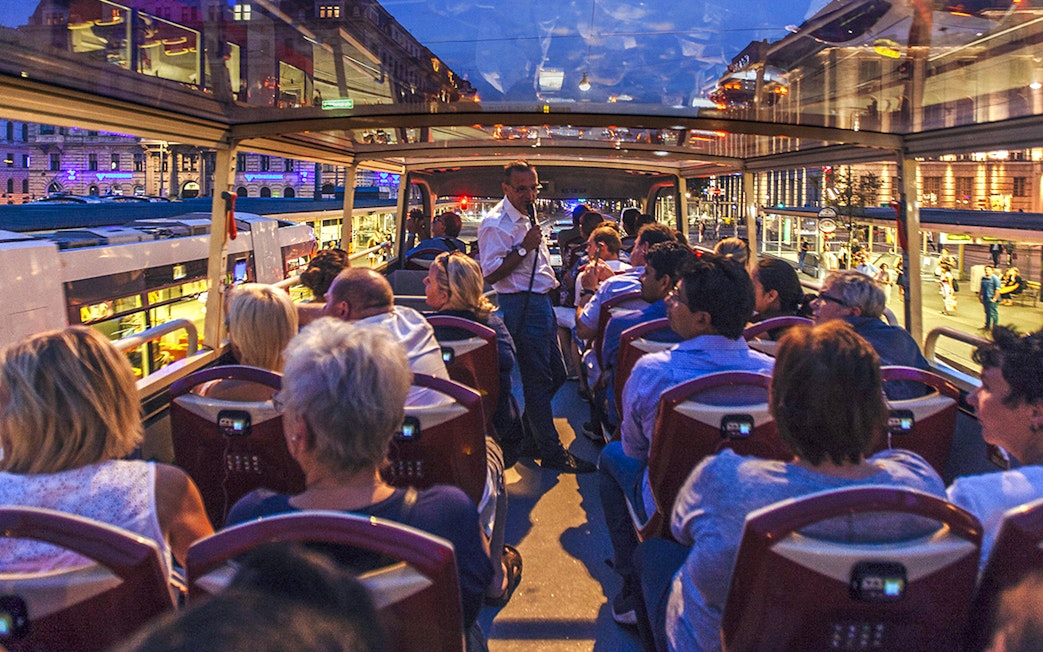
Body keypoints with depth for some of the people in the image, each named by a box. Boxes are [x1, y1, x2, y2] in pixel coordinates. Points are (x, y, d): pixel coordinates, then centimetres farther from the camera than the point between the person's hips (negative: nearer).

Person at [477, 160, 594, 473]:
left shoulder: (527, 218, 15)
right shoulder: (495, 223, -14)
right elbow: (490, 274, -21)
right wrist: (524, 248, -22)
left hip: (542, 301, 10)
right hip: (522, 305, -10)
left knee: (555, 374, 15)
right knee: (538, 379, -3)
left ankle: (522, 434, 29)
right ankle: (552, 453, 6)